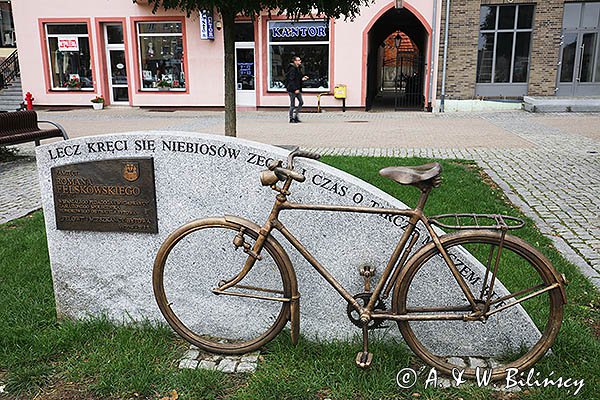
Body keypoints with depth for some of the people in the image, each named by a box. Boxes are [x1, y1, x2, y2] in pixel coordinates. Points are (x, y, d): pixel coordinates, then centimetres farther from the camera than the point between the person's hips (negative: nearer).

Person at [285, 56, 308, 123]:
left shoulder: (299, 68, 14)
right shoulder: (292, 69, -15)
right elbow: (291, 80, -20)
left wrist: (302, 79, 5)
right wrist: (295, 89, -23)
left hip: (297, 89, 9)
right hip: (292, 89, -9)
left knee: (301, 102, 7)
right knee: (292, 104, -1)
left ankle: (295, 116, 17)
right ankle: (291, 119, 8)